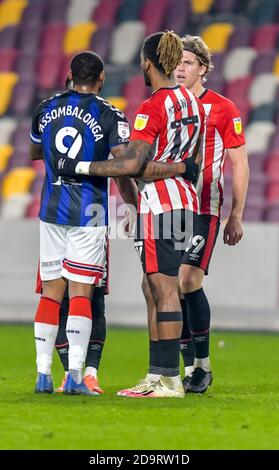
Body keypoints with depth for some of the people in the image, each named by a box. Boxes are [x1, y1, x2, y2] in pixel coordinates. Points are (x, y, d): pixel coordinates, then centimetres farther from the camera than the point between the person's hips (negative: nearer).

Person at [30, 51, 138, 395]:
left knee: (51, 292, 8)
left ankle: (43, 375, 6)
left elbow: (34, 153, 23)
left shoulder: (47, 109, 7)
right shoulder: (110, 117, -7)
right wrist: (135, 206, -1)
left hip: (52, 211, 4)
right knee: (81, 293, -2)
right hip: (89, 213, -4)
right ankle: (75, 375, -10)